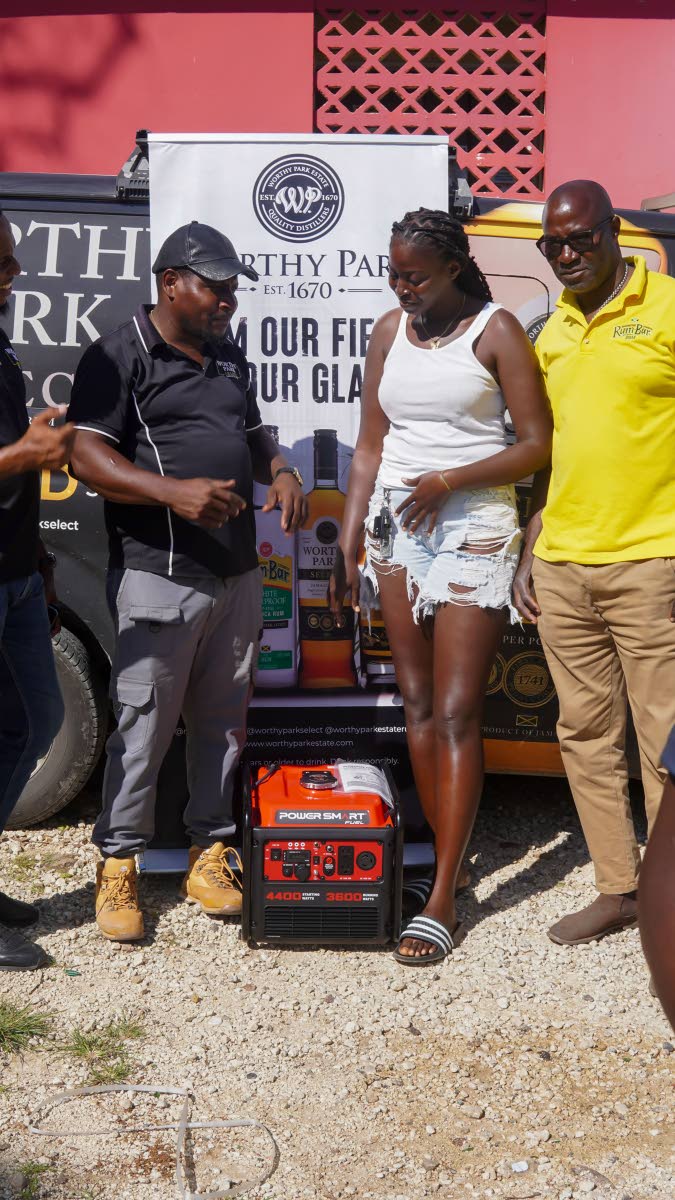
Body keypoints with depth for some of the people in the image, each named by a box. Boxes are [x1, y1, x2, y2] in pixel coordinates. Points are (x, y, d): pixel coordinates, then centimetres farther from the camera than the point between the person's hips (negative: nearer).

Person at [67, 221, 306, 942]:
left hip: (237, 573, 7)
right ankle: (116, 869, 10)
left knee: (223, 721, 11)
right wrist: (173, 491, -27)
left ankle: (209, 855, 23)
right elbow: (86, 455, -13)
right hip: (160, 576, -7)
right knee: (144, 725, -3)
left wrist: (280, 472, 5)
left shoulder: (229, 358, 18)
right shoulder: (121, 356, -5)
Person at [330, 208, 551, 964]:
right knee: (418, 705, 6)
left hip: (472, 528, -5)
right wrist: (348, 542, 8)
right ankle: (444, 857, 17)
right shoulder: (389, 332, 12)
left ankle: (442, 901, -6)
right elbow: (369, 447, 13)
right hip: (396, 527, 5)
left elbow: (537, 443, -6)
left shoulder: (495, 330, -3)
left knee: (456, 714, -8)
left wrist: (448, 479, -17)